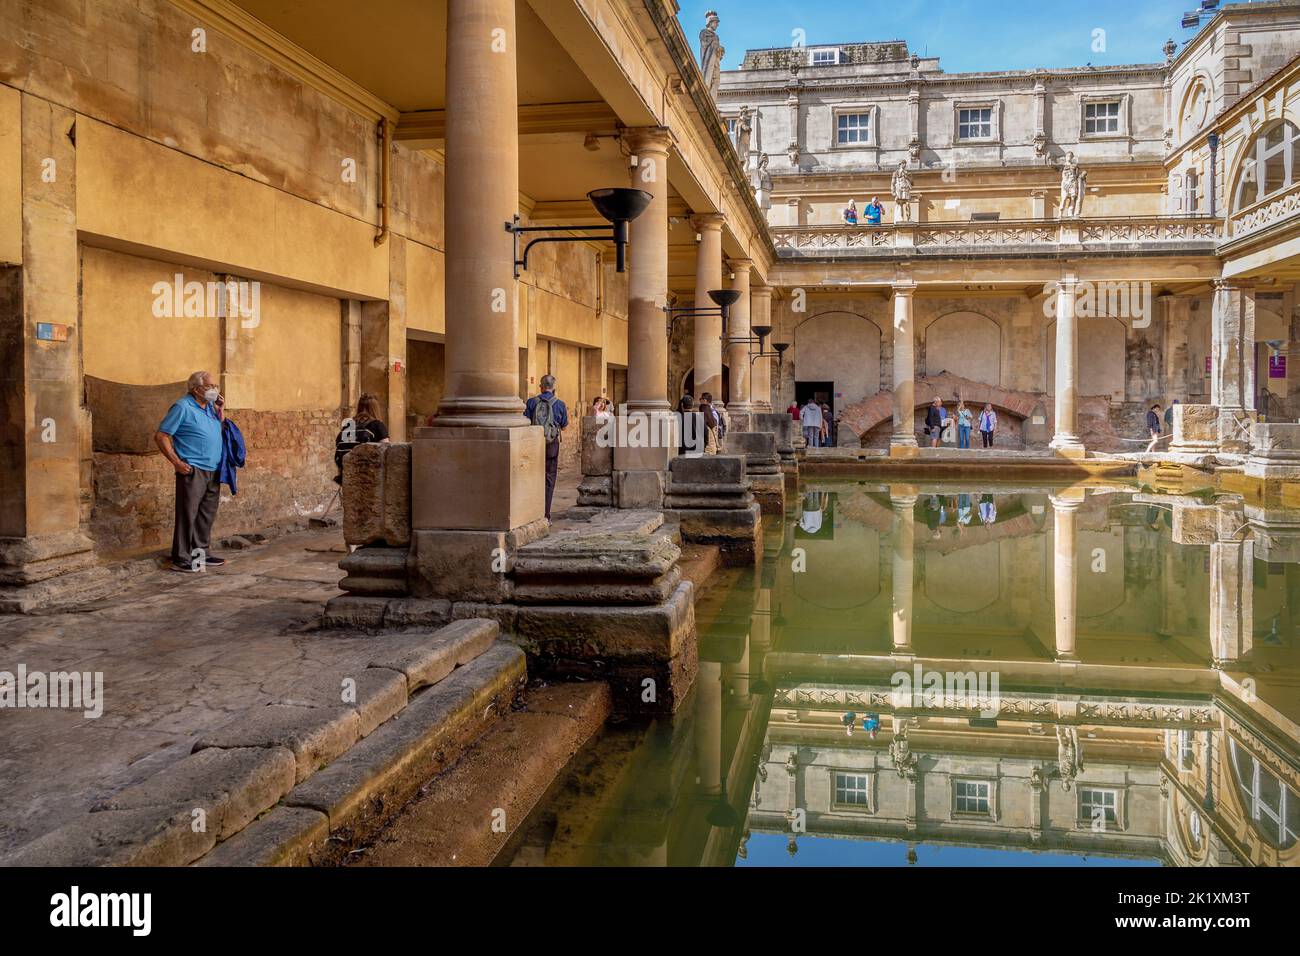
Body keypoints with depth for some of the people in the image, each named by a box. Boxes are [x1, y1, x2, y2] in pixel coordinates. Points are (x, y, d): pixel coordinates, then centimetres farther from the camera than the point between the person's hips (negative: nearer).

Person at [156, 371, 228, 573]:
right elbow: (161, 436, -9)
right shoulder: (183, 407, -8)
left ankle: (203, 553, 22)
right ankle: (181, 559, -2)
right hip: (192, 470, -8)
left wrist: (220, 409, 9)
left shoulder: (210, 407, 15)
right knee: (187, 515, -6)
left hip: (213, 470, 8)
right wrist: (176, 462, -14)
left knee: (207, 515, 13)